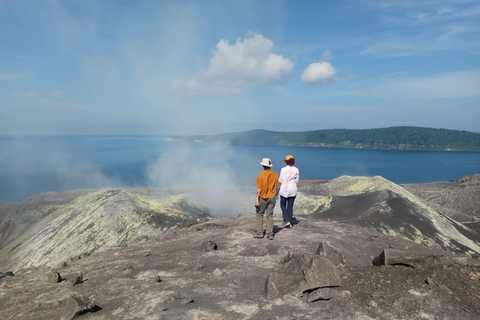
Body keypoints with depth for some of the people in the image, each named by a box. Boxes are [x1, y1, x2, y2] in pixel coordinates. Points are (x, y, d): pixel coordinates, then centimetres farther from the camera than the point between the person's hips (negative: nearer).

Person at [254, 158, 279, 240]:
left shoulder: (261, 175, -13)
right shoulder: (275, 174, -1)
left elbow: (259, 189, -15)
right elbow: (277, 187, 4)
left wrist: (257, 199, -11)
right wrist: (276, 195, 21)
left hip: (263, 198, -3)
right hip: (272, 198, 3)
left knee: (259, 214, 12)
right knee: (270, 216, 9)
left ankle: (259, 233, 12)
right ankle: (270, 234, 10)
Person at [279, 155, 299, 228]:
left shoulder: (283, 169, -12)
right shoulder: (296, 170, -2)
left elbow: (280, 181, -9)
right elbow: (297, 181, 3)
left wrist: (278, 179, 13)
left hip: (284, 190, -3)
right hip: (293, 190, 3)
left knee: (283, 205, 12)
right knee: (290, 206, 12)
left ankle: (286, 220, -2)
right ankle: (290, 223, 16)